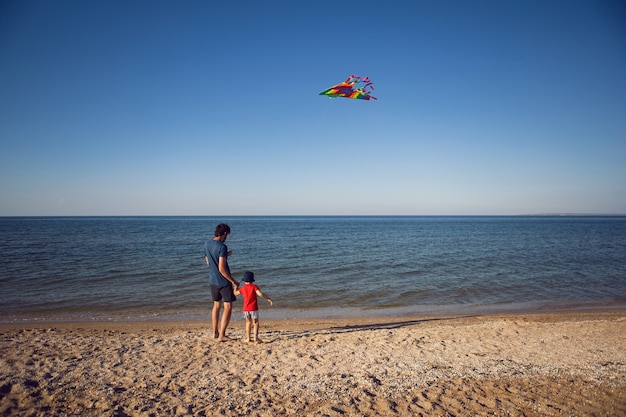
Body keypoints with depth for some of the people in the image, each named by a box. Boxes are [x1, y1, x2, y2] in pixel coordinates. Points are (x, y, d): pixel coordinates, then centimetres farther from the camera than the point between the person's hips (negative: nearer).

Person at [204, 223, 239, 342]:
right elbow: (222, 269, -25)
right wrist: (234, 282, -17)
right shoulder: (222, 247, -21)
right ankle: (221, 335, 1)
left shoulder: (207, 244, 3)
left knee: (216, 305, 20)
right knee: (228, 307, 2)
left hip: (212, 280, 8)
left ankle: (215, 332, 27)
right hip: (224, 281, -8)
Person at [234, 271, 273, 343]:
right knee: (256, 322, 3)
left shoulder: (242, 288, 4)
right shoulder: (254, 287, -6)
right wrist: (269, 299, -11)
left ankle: (248, 338, 16)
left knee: (248, 322, 17)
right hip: (253, 308, -4)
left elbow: (235, 293, 19)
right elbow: (260, 294, -18)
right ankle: (255, 338, -6)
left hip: (245, 309, 4)